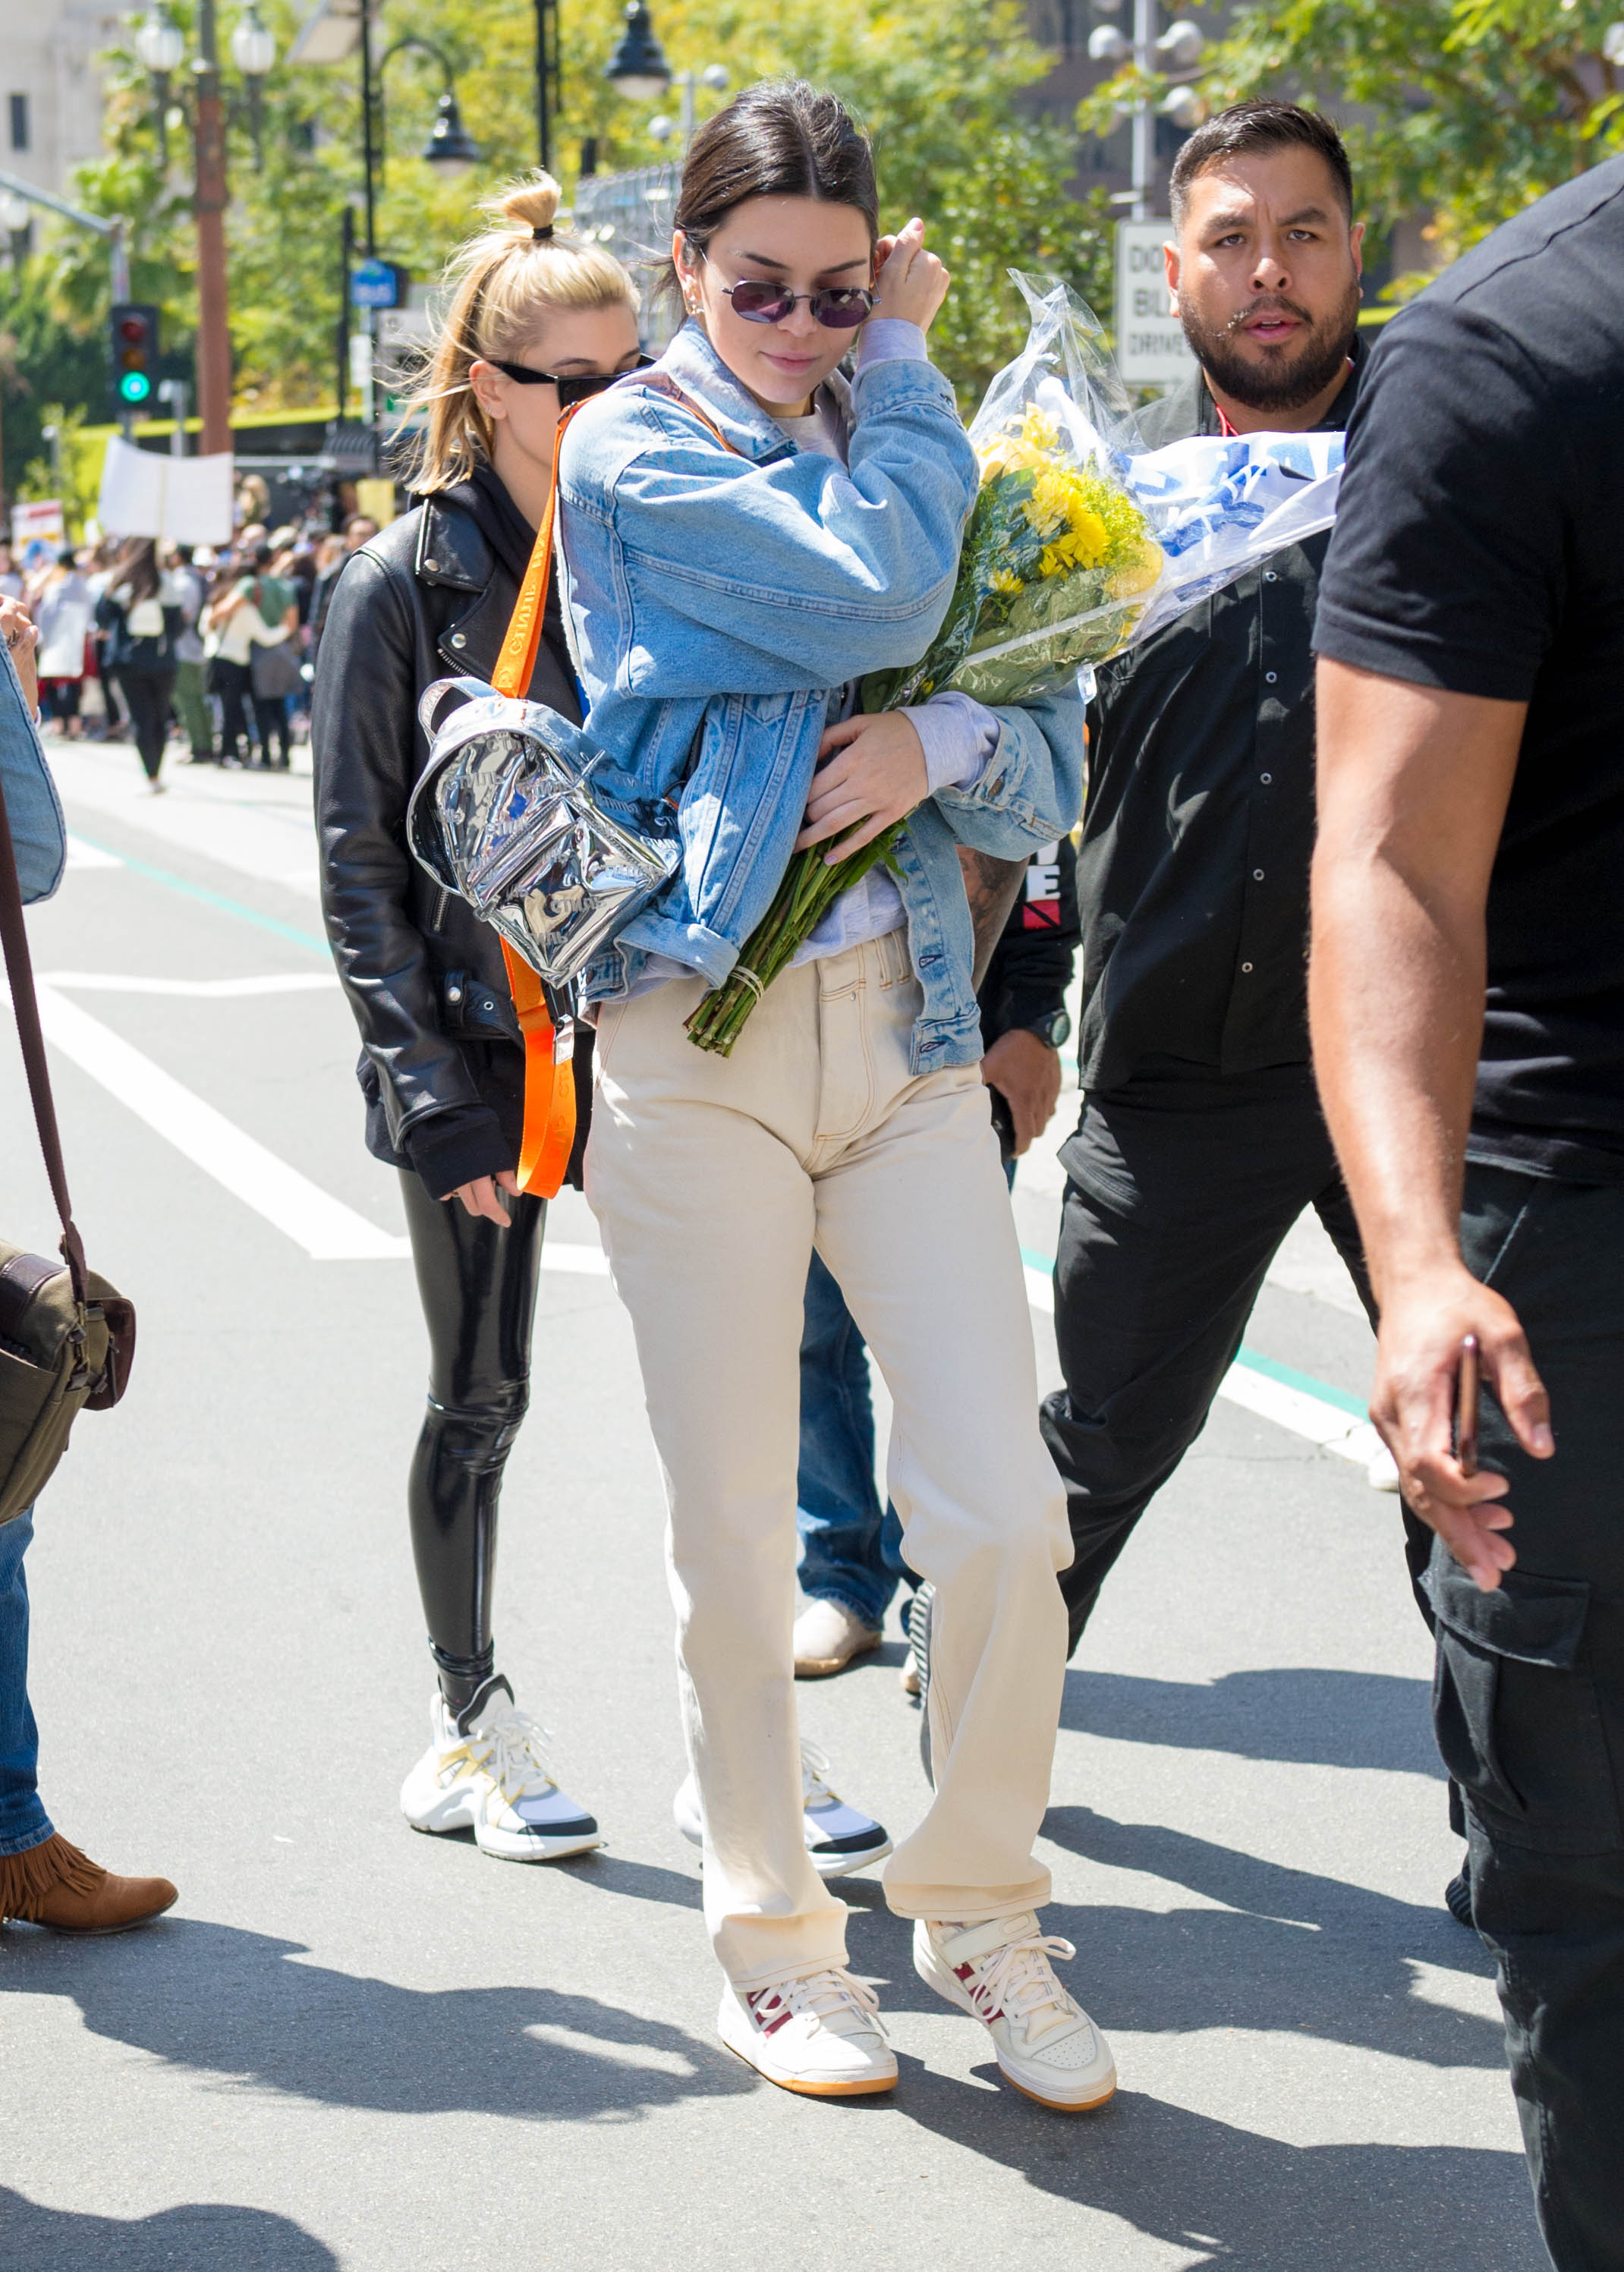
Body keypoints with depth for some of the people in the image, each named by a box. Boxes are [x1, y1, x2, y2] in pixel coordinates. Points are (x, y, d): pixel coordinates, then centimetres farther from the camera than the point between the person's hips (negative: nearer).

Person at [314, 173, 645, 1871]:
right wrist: (433, 1088, -12)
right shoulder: (405, 581, -4)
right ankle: (473, 1729, 24)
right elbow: (358, 857, -5)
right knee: (479, 1399, 8)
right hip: (483, 1043, -3)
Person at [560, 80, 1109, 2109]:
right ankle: (769, 1928, 21)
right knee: (734, 1532, 4)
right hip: (696, 1032, -4)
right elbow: (879, 588, -17)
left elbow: (1053, 772, 12)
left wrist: (941, 747, -10)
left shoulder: (907, 453, 15)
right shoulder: (634, 450, -1)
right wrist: (909, 365, -2)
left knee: (1005, 1511, -2)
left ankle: (979, 1907, 18)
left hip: (907, 1027, 4)